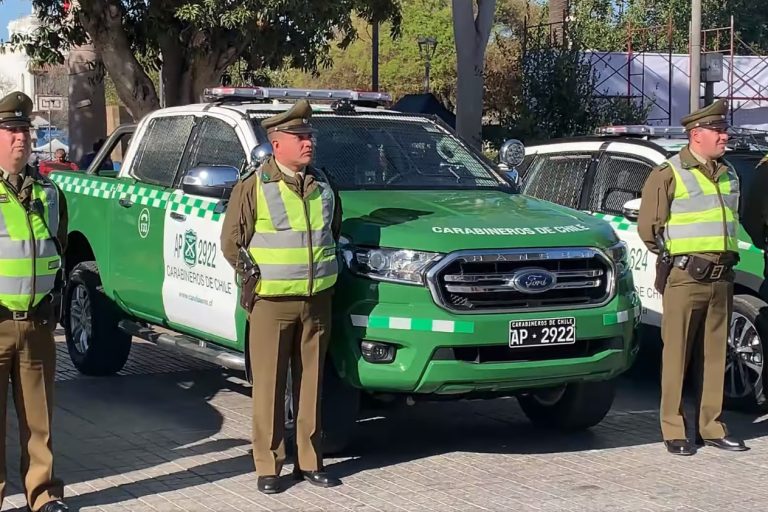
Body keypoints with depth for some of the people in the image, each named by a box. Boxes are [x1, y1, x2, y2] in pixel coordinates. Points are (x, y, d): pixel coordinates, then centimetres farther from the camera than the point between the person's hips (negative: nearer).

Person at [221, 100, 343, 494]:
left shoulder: (322, 185, 9)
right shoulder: (253, 187, -6)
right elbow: (231, 242, -2)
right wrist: (257, 276, -1)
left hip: (317, 301, 4)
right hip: (271, 303, -4)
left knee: (311, 383, 10)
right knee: (269, 387, 0)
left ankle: (310, 461, 19)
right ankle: (268, 466, 8)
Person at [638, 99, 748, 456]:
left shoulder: (728, 175, 15)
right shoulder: (669, 174, -5)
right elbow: (647, 226, -5)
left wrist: (727, 256, 16)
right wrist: (673, 255, 2)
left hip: (721, 277, 6)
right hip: (685, 278, -6)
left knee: (715, 354, 9)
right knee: (677, 355, -3)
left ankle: (711, 427, 16)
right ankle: (673, 431, 2)